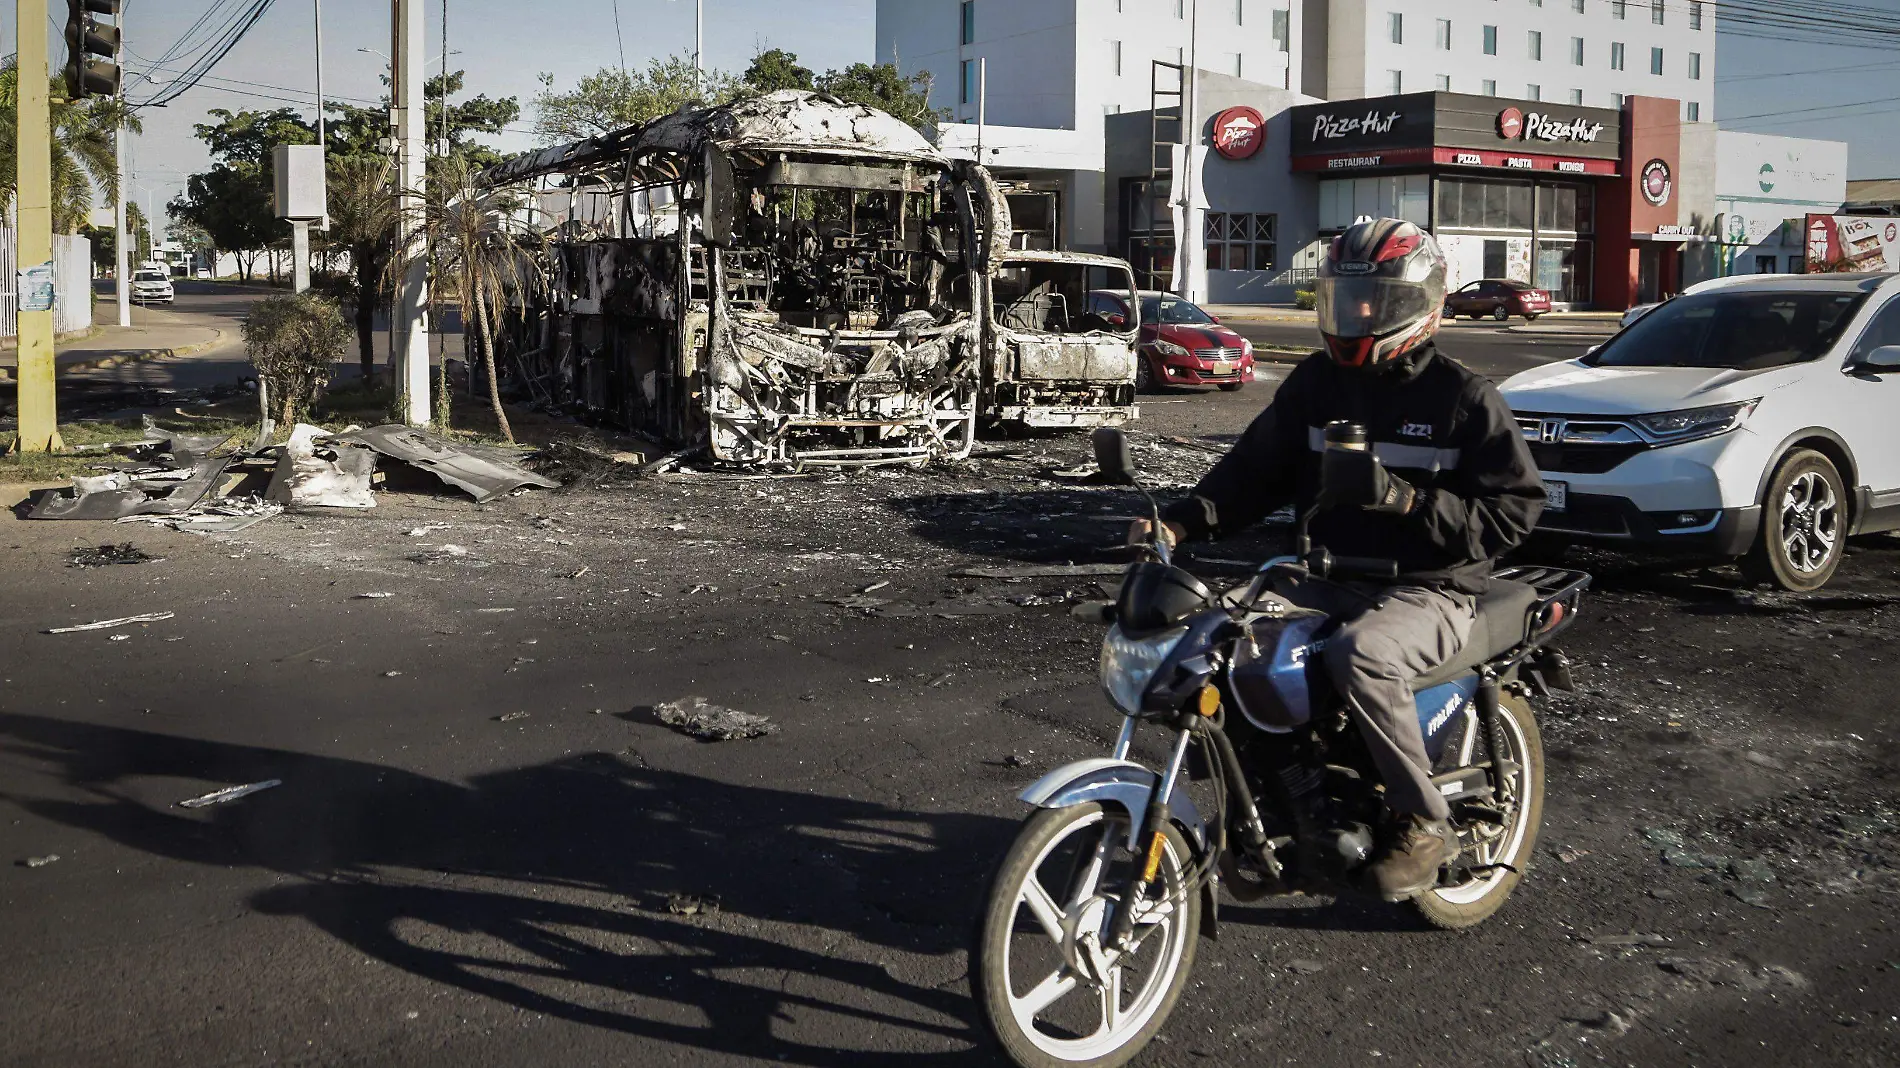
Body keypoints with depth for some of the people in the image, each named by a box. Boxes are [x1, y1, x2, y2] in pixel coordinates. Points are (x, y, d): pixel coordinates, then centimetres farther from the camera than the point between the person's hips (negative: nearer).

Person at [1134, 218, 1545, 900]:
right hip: (1330, 580, 6)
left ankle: (1424, 823, -16)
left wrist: (1400, 497, -21)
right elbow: (1257, 467, 9)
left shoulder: (1463, 397, -5)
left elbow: (1514, 510, -9)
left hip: (1430, 590, -6)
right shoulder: (1315, 383, 9)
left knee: (1359, 654, -36)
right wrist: (1182, 522, -8)